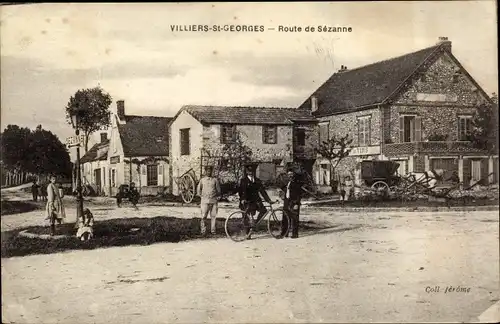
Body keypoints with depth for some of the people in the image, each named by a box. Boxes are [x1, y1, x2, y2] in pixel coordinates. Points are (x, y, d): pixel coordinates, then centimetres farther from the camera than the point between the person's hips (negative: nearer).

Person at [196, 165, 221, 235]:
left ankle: (213, 230, 9)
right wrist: (201, 196, 12)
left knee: (213, 216, 1)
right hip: (205, 201, 0)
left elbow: (218, 190, 12)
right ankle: (203, 230, 3)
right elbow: (198, 189, 19)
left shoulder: (215, 180, 7)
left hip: (213, 200, 0)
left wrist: (217, 197, 6)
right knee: (203, 216, -6)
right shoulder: (202, 180, 9)